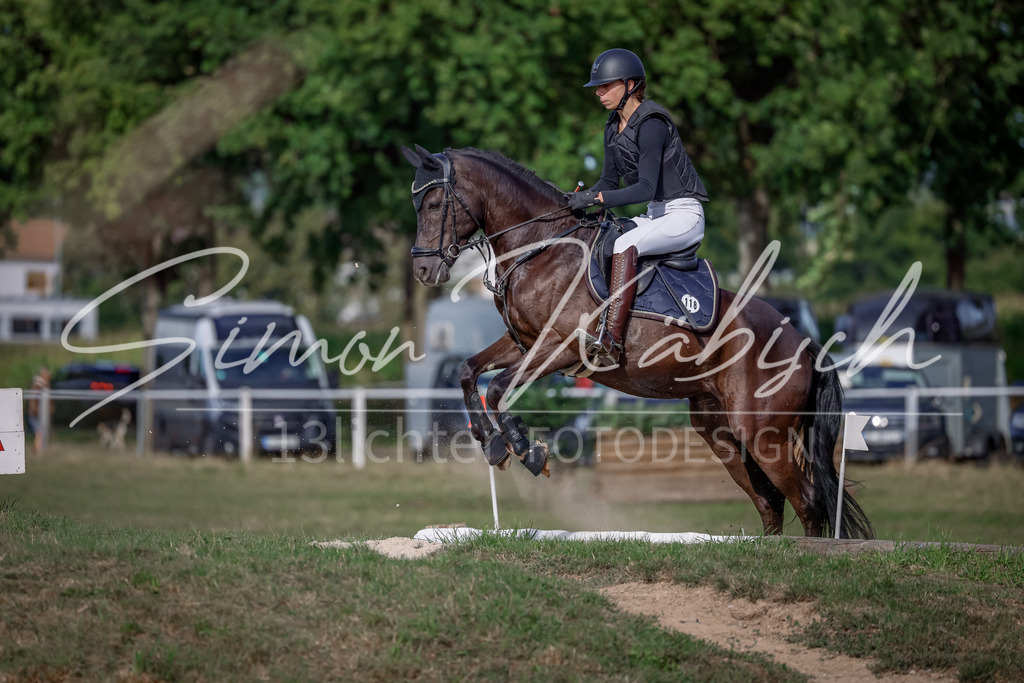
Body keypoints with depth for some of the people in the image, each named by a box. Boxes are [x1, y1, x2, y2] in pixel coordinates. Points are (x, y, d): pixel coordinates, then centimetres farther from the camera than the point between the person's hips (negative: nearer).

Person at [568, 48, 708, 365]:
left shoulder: (651, 124, -19)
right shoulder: (614, 128, 9)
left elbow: (646, 187, -26)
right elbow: (609, 181, 15)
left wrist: (596, 198, -31)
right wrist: (582, 197, -4)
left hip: (684, 215, -10)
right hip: (655, 215, 10)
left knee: (625, 244, -33)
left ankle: (611, 338, -43)